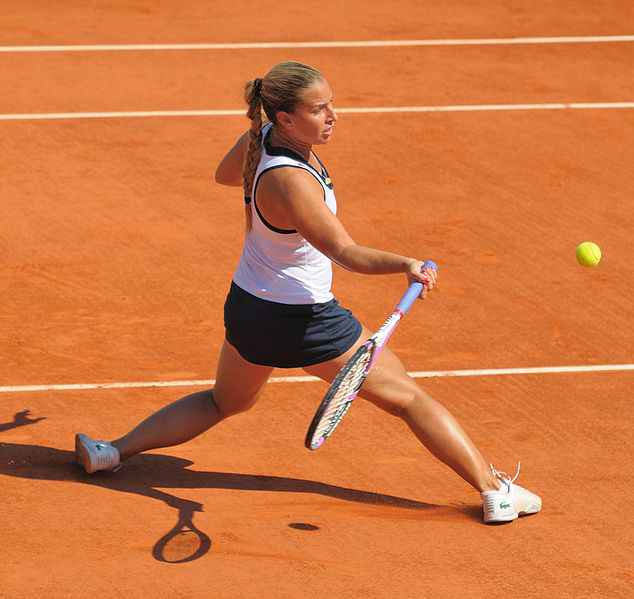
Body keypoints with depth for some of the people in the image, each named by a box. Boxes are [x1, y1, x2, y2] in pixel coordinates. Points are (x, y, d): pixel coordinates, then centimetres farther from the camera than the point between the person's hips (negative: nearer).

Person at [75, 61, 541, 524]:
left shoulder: (261, 136, -7)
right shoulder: (289, 183, -33)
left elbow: (225, 174, 15)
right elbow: (345, 252, -39)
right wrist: (404, 264, -52)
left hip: (246, 309, 8)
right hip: (305, 320, -8)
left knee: (224, 401, 32)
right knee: (408, 398, 3)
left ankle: (114, 451, 29)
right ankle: (494, 489, 7)